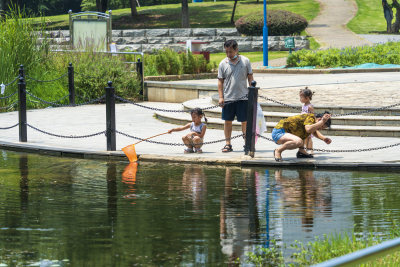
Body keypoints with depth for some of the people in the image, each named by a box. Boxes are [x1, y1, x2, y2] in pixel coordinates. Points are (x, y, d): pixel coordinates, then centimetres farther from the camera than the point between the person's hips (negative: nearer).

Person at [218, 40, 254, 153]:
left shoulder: (245, 61, 1)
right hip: (228, 98, 1)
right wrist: (221, 97, -2)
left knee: (245, 121, 2)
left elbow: (250, 78, 7)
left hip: (243, 97, -1)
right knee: (227, 121, 4)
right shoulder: (223, 64, 2)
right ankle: (228, 144, 11)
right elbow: (220, 81, 5)